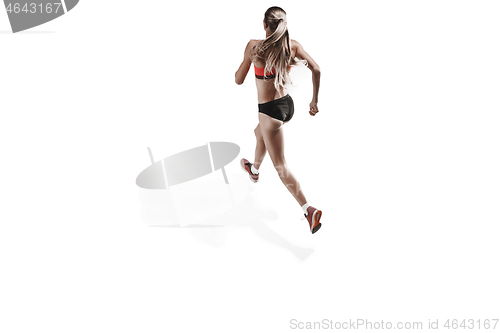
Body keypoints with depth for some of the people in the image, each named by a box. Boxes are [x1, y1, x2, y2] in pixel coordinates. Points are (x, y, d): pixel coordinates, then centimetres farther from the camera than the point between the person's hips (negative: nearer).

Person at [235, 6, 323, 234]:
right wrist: (315, 101, 1)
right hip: (288, 104, 7)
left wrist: (241, 65, 14)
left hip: (270, 110, -7)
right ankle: (254, 170, 61)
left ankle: (309, 210, -9)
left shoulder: (254, 46, -15)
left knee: (280, 165, -1)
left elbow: (239, 80, -7)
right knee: (260, 133, 36)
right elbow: (316, 70, -8)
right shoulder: (293, 45, -4)